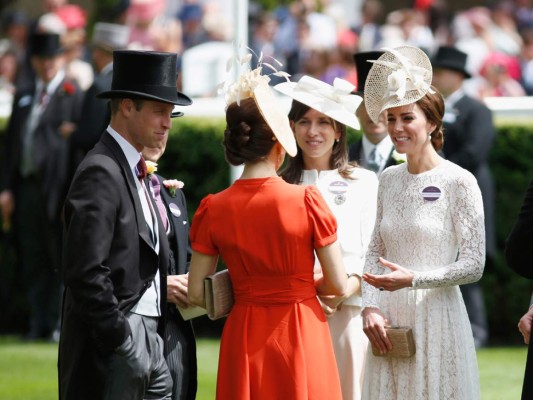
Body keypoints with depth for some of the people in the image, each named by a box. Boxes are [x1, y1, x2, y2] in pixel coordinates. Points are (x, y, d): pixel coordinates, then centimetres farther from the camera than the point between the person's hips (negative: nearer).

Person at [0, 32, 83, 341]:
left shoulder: (73, 95, -2)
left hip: (56, 189, -6)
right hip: (26, 186, 6)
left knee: (63, 262, -2)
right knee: (33, 263, 6)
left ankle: (61, 323, 3)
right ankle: (39, 324, 11)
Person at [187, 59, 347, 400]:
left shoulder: (215, 209, -5)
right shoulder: (306, 201, -12)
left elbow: (197, 293, -2)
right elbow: (338, 285, -7)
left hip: (244, 337, 2)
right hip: (302, 334, -2)